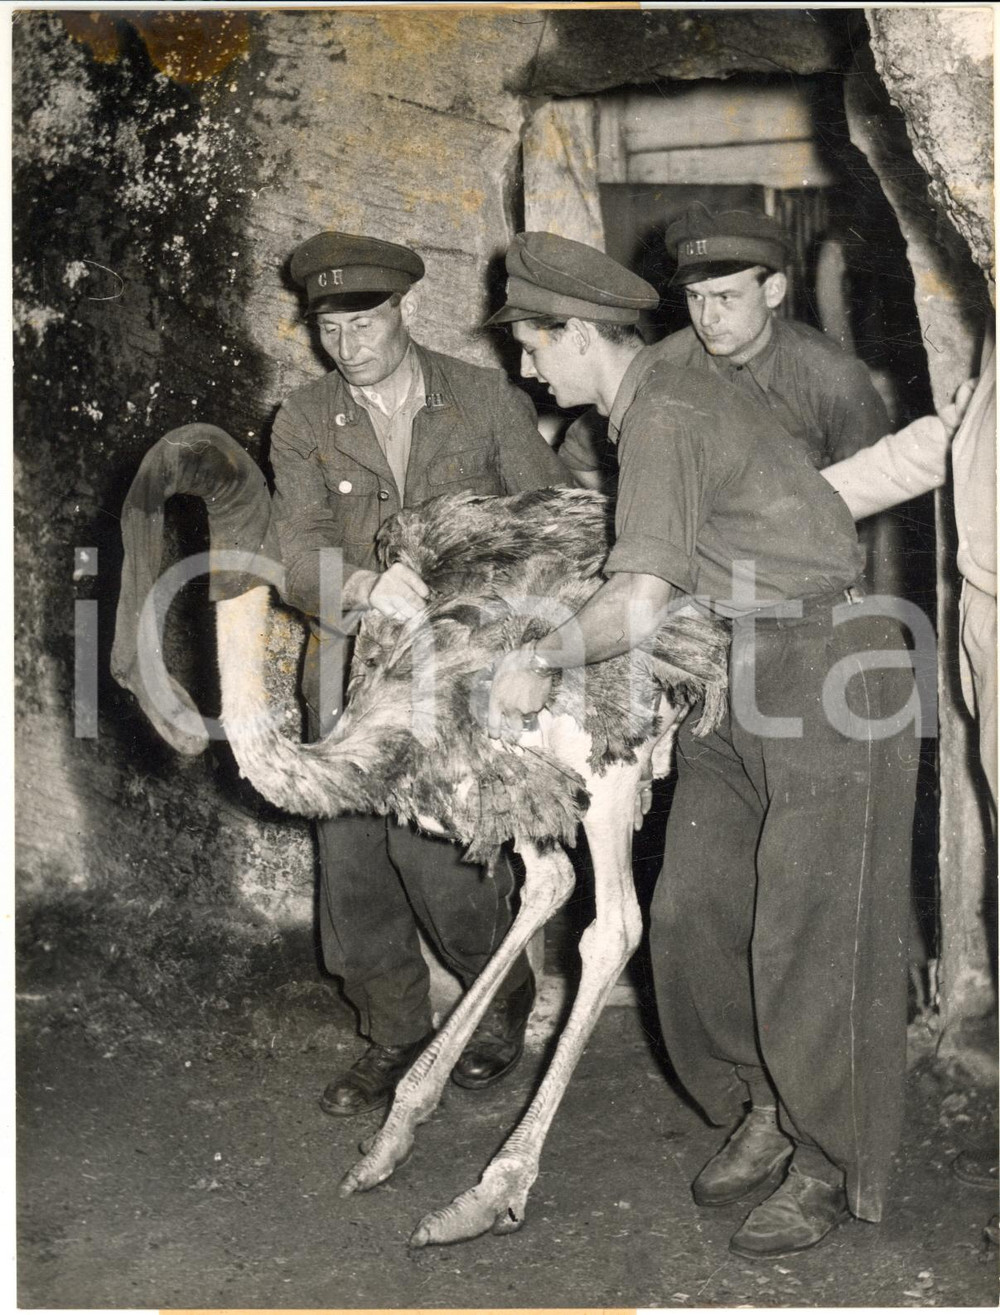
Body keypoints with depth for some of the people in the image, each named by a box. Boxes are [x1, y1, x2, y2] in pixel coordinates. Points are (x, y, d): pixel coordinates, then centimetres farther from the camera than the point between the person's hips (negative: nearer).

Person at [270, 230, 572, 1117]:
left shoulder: (488, 401, 2)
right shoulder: (303, 425, 5)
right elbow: (297, 554, -7)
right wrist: (366, 584, -30)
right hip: (354, 667, 3)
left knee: (433, 849, -13)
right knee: (352, 858, 4)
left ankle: (504, 1001, 15)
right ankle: (394, 1038, 24)